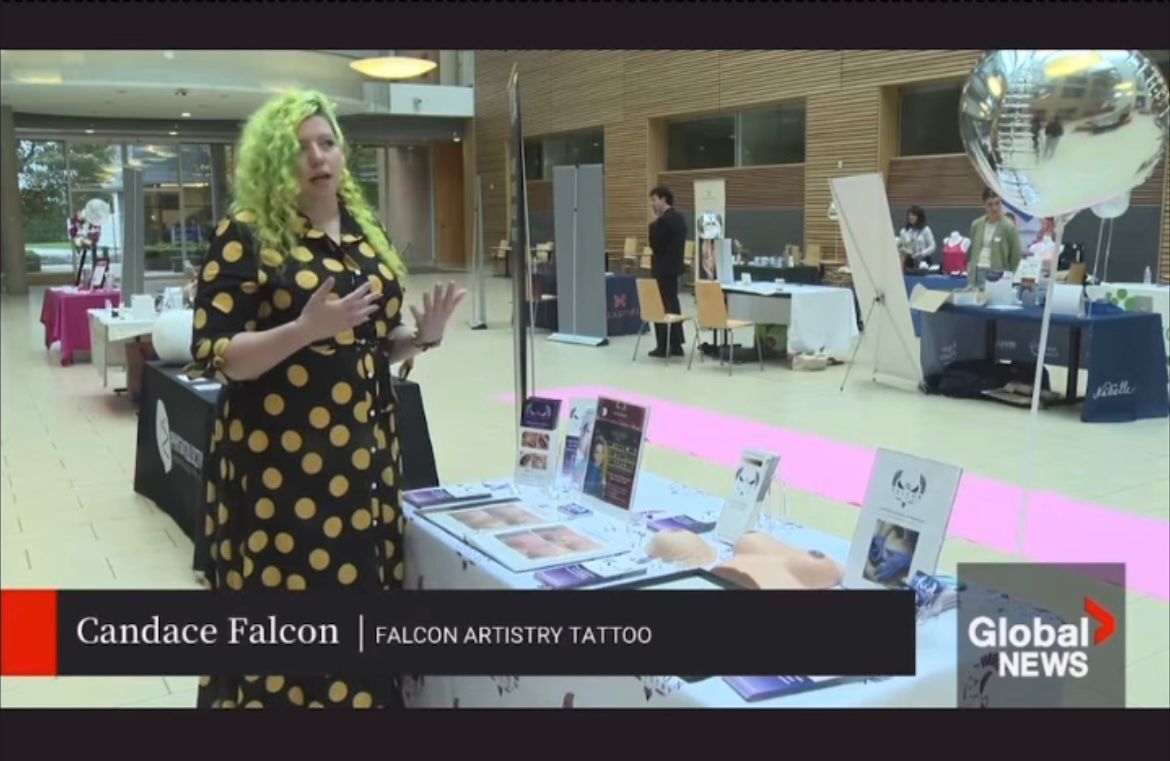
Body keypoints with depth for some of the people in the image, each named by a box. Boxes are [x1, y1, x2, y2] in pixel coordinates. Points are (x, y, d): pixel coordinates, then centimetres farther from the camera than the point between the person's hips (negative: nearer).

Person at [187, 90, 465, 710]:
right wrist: (306, 328, -26)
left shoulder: (366, 234, 11)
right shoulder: (246, 237, -8)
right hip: (280, 462, -6)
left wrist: (422, 335, -1)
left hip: (363, 452, 6)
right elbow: (213, 357, -13)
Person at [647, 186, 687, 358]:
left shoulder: (663, 221, -18)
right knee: (672, 305, 12)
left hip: (662, 269, -9)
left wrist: (653, 224, -9)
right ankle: (676, 344, 14)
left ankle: (663, 346, -2)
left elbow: (654, 245, -16)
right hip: (674, 266, 9)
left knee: (661, 307, -4)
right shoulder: (679, 218, 11)